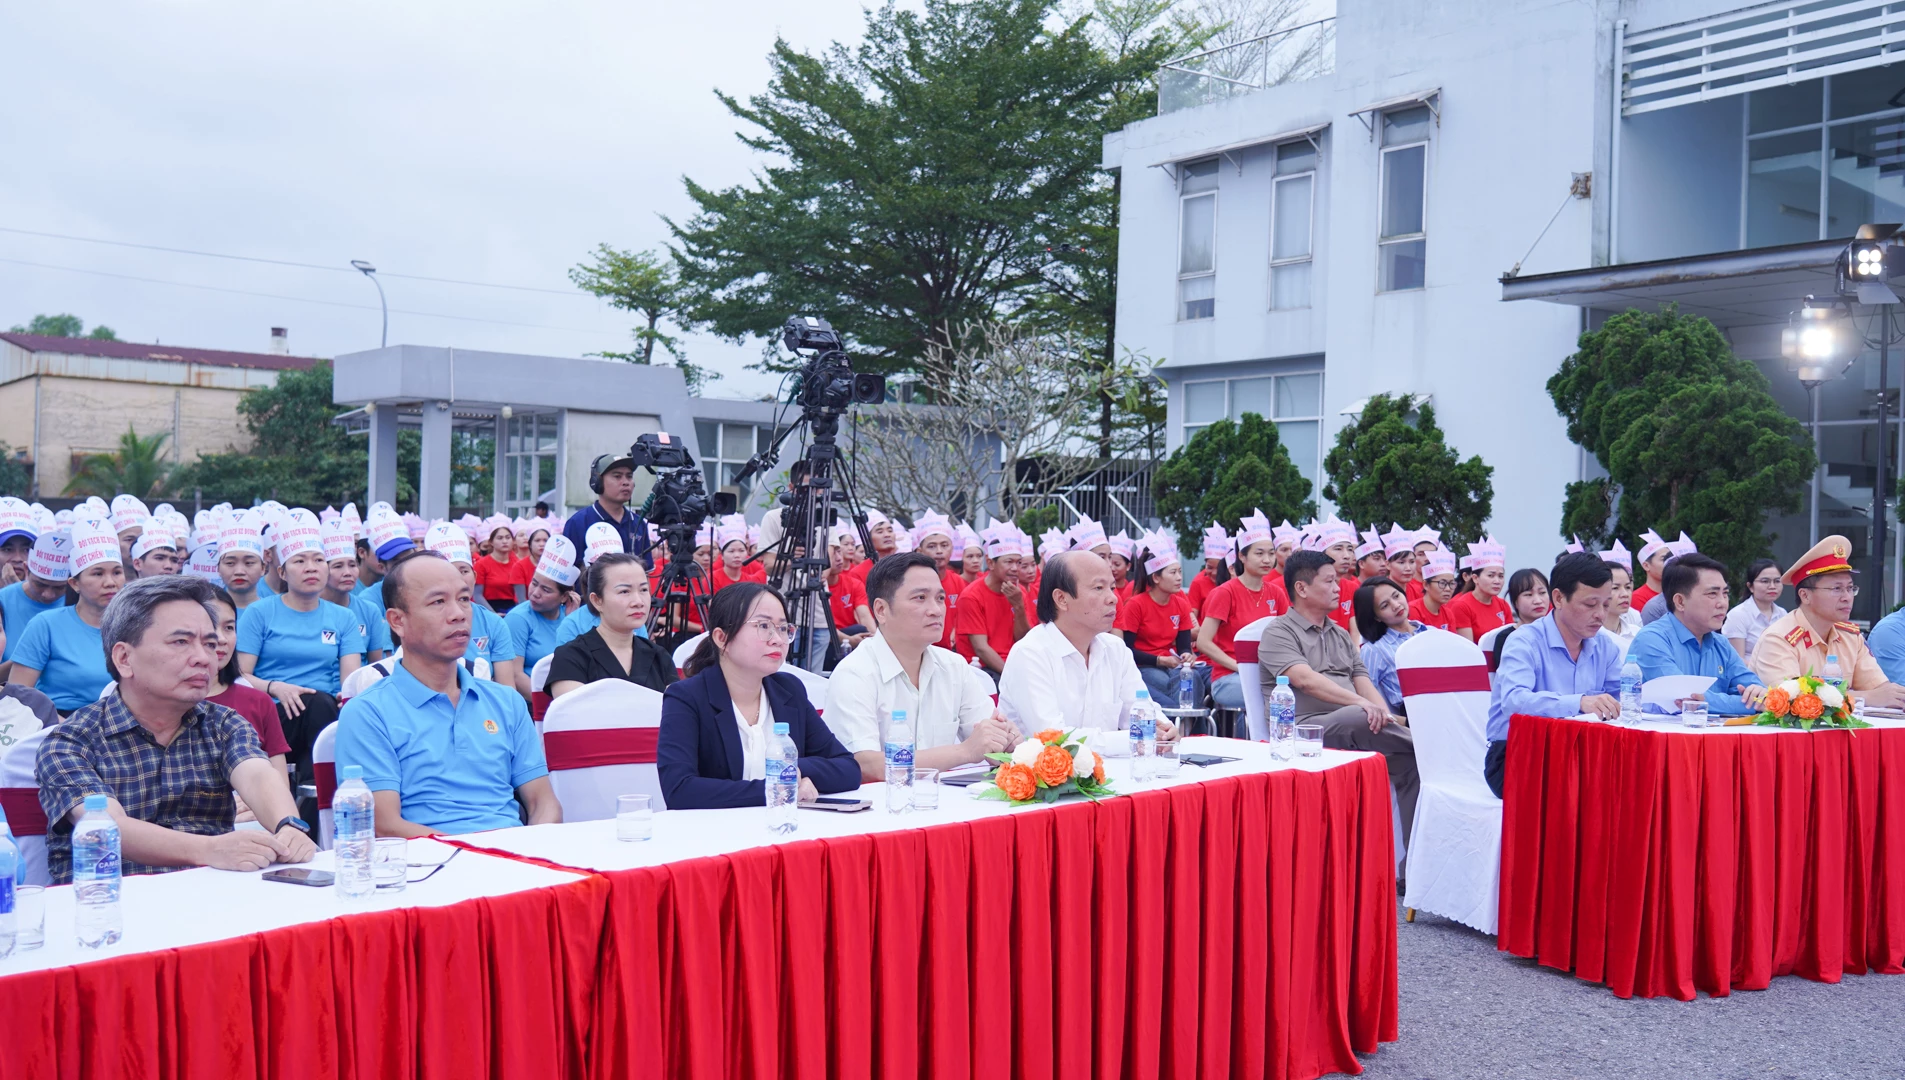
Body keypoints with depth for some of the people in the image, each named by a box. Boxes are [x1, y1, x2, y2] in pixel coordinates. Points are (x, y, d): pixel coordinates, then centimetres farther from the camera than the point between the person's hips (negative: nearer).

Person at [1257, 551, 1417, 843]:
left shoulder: (1341, 635, 25)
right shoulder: (1279, 633, 1)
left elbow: (1363, 682, 14)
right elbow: (1305, 680, -17)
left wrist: (1385, 715, -8)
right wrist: (1361, 703, -27)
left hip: (1354, 729, 7)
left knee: (1409, 762, -18)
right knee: (1360, 719, -37)